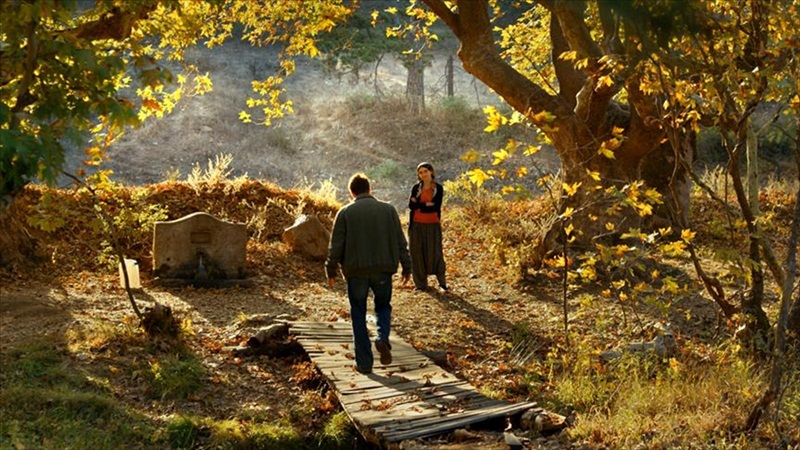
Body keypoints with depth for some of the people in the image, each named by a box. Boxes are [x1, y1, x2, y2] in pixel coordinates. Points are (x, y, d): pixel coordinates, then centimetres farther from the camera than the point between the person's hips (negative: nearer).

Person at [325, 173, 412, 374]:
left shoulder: (345, 212, -2)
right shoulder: (388, 210, 3)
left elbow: (336, 245, -2)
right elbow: (400, 241, 4)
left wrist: (331, 270, 9)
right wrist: (406, 267, 11)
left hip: (356, 270, -1)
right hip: (383, 269, 1)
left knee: (358, 314, 8)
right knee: (383, 306, 20)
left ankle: (364, 362, 7)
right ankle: (383, 338, -9)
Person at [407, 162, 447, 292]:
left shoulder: (438, 188, 1)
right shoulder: (416, 188, 6)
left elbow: (436, 207, -10)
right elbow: (411, 205, -7)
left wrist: (419, 205, -11)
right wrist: (427, 204, -15)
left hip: (433, 225, -2)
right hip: (417, 225, 2)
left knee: (435, 253, -2)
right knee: (417, 253, 3)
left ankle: (442, 283, 9)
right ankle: (420, 283, 12)